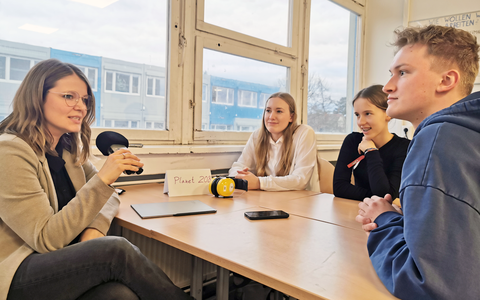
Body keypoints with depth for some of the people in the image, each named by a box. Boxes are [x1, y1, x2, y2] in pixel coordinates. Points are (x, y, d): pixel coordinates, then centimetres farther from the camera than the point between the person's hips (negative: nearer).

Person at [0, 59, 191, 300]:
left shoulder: (68, 149, 8)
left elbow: (108, 196, 12)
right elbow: (46, 240, -19)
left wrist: (95, 228, -10)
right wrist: (102, 179, -25)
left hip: (64, 260, 6)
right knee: (117, 249, -29)